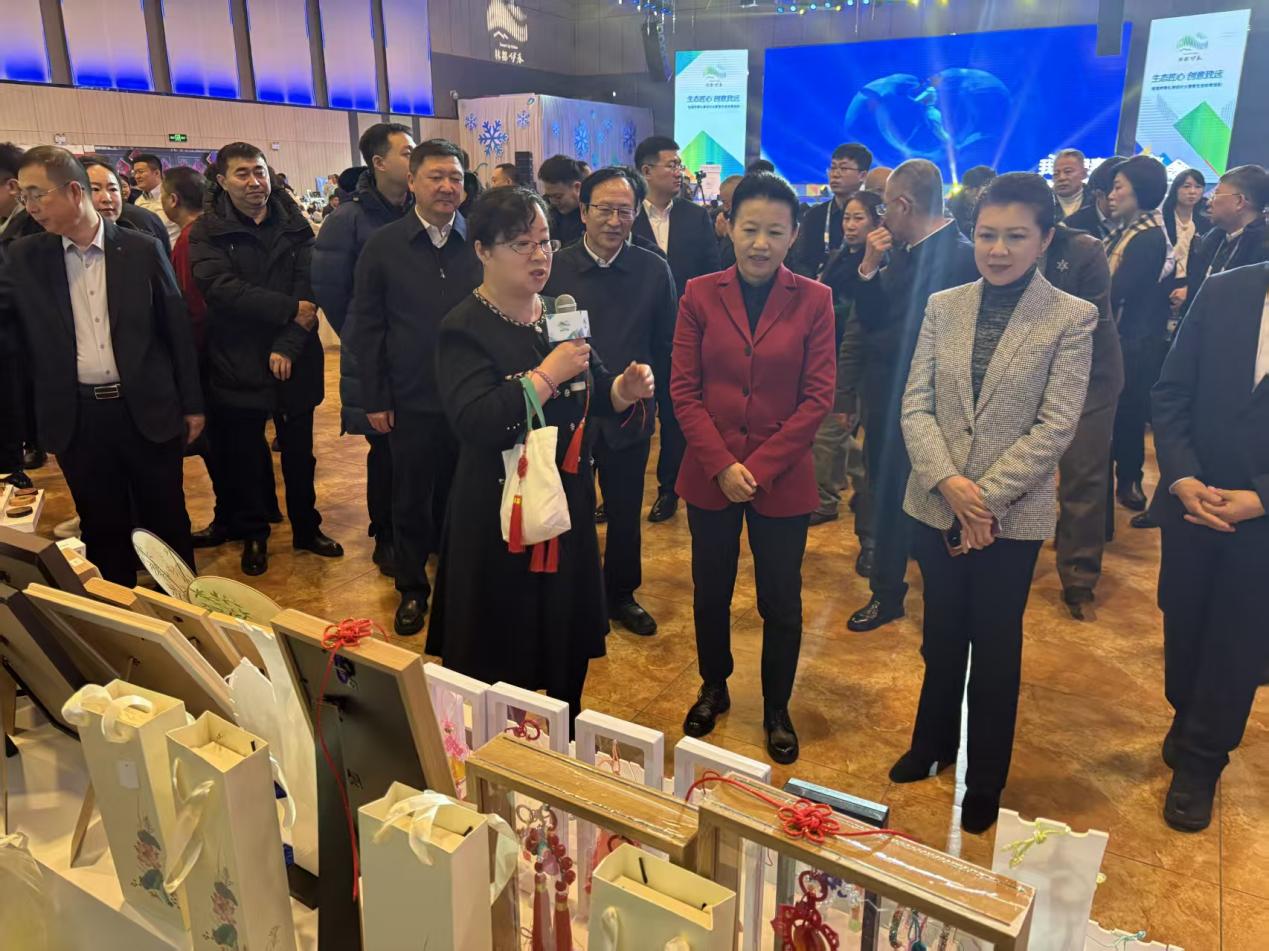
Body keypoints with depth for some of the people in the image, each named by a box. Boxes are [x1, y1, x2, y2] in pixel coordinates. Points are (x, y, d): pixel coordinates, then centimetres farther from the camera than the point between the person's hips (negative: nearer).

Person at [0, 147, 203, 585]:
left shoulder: (141, 250, -2)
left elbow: (177, 329, 1)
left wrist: (192, 404, 1)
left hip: (146, 409, -1)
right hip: (77, 417, 2)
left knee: (166, 519, 11)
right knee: (102, 527, 13)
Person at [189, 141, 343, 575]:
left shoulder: (294, 225, 3)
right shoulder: (207, 231, -2)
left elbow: (309, 285, -7)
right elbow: (220, 288, -17)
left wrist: (289, 343, -19)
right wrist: (289, 309, -20)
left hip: (294, 360, 2)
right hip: (238, 362, -1)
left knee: (299, 452, 13)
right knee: (245, 455, 10)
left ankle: (306, 527, 30)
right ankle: (252, 535, 27)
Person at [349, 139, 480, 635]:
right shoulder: (383, 245, 0)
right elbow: (365, 325, 2)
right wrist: (374, 398, -2)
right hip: (412, 401, 0)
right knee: (412, 500, 11)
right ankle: (412, 589, 30)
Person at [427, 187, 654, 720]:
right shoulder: (465, 330, -14)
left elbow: (592, 394, 11)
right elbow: (474, 422, -27)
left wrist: (624, 390, -10)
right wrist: (545, 375, -26)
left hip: (568, 507, 7)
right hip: (499, 516, -6)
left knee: (567, 647, 19)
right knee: (498, 661, 8)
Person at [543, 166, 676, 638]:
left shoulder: (653, 270, -4)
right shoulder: (554, 268, -8)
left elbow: (666, 347, 2)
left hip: (630, 417, 1)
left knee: (626, 514, 16)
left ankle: (621, 595, 37)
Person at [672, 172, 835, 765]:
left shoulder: (813, 300, -4)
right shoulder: (700, 294, -1)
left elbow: (817, 397, -7)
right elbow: (684, 389, -3)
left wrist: (758, 467, -13)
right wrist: (722, 466, -12)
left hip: (783, 481, -1)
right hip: (709, 477, 1)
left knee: (781, 603, 10)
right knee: (710, 594, 16)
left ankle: (777, 711, 32)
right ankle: (713, 690, 40)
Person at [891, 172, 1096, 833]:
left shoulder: (1072, 319, -6)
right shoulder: (943, 306, 2)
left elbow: (1055, 427, -11)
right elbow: (915, 404, -2)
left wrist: (987, 495, -17)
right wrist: (947, 482, -15)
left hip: (1013, 515, -3)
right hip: (937, 504, 3)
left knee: (995, 646, 11)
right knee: (941, 636, 18)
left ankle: (985, 782, 30)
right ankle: (932, 743, 41)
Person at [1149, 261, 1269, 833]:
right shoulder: (1223, 291, -3)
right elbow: (1171, 394, -1)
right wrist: (1181, 478, -13)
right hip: (1191, 501, 2)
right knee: (1184, 624, 17)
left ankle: (1201, 760, 29)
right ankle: (1186, 718, 42)